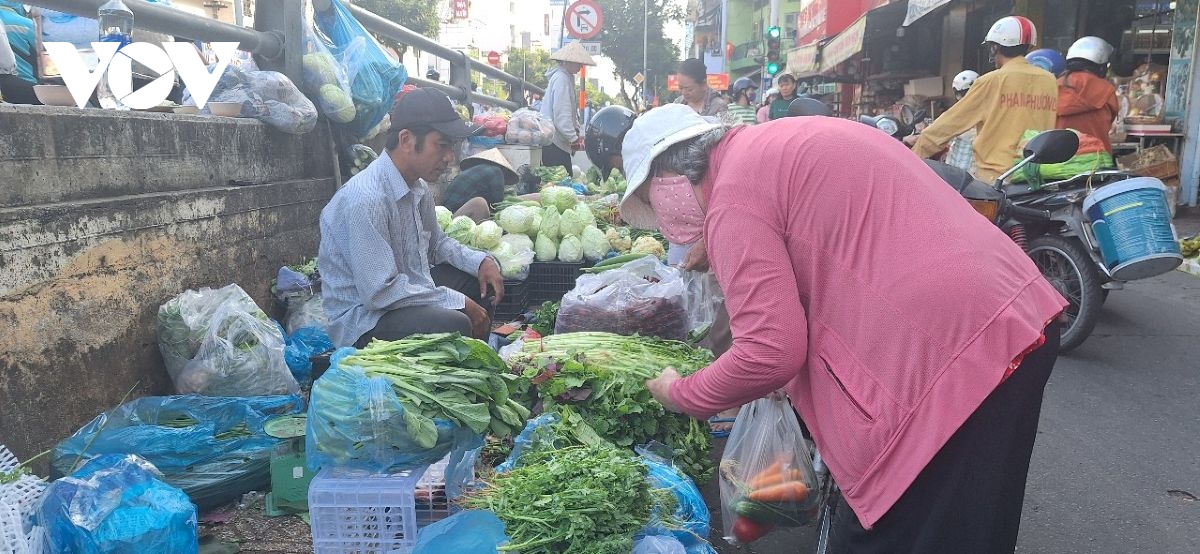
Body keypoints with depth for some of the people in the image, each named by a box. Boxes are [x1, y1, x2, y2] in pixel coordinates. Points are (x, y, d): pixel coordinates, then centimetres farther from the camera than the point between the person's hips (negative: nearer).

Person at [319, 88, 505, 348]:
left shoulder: (419, 188, 3)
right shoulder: (366, 199, -26)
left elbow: (436, 242, 21)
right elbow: (380, 292, -28)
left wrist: (481, 261, 2)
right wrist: (458, 302, -22)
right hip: (363, 320, -10)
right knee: (454, 324, -31)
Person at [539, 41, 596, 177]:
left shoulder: (567, 77, 18)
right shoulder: (561, 78, -13)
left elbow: (571, 110, 24)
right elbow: (561, 113, -19)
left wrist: (576, 132, 14)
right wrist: (574, 138, -16)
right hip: (554, 142, -10)